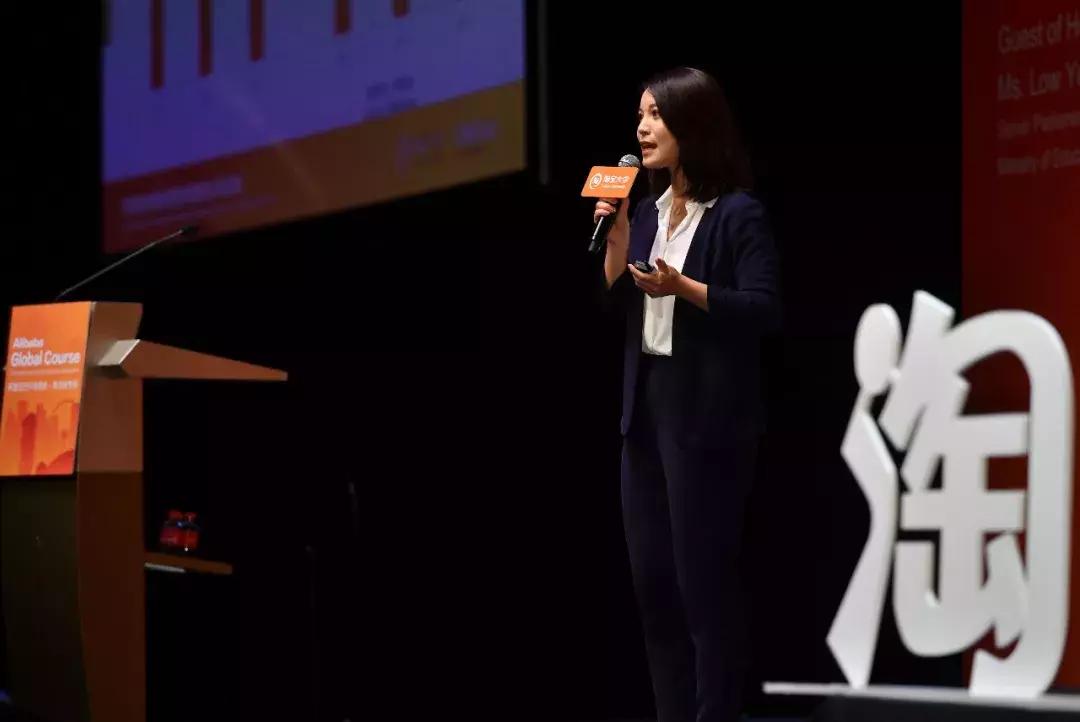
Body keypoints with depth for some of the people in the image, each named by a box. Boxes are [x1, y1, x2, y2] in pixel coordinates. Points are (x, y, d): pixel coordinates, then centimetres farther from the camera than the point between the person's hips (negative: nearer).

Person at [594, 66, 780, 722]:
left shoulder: (739, 213, -10)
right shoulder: (651, 211, 12)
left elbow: (764, 310, -17)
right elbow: (616, 304, 13)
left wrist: (682, 287, -26)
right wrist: (616, 233, 1)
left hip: (707, 416, -8)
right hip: (647, 406, 8)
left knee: (704, 579, -5)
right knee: (653, 578, 10)